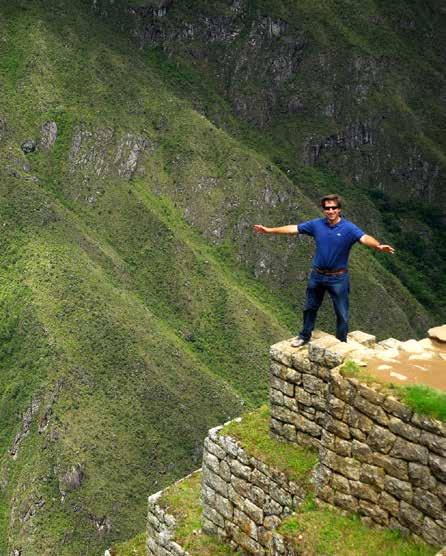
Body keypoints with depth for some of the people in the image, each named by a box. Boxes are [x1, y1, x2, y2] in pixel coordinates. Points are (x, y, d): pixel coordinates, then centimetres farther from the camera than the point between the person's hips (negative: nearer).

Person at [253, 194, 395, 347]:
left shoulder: (349, 228, -15)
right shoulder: (316, 225, -4)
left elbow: (365, 238, -31)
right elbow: (293, 228, 2)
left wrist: (378, 246, -53)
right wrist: (269, 230, 3)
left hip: (338, 278, -3)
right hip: (317, 275, 4)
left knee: (341, 313, 6)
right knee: (310, 307, 18)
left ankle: (342, 342, 24)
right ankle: (305, 336, 38)